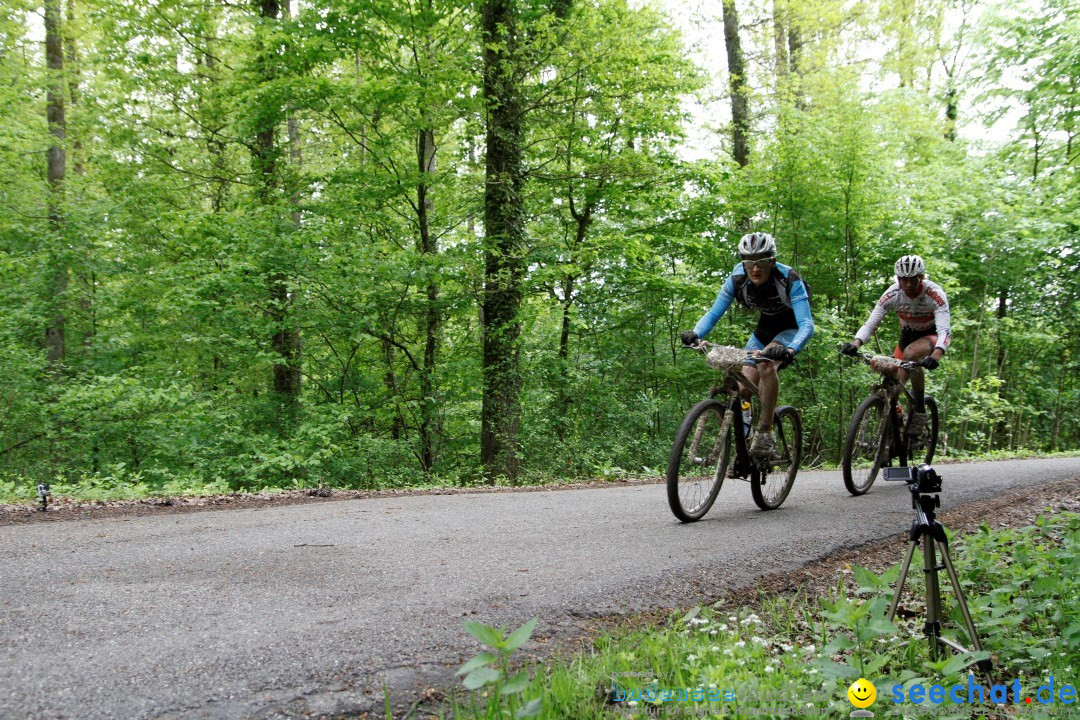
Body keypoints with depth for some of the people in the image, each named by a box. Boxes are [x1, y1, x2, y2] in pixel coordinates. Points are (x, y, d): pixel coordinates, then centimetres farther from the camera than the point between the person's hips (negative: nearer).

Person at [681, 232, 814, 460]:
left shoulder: (789, 280, -31)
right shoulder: (737, 279, -20)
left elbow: (806, 324, -38)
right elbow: (713, 313, -17)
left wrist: (790, 350, -58)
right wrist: (695, 333, -38)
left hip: (791, 330, -5)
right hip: (765, 329, 5)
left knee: (766, 363, -35)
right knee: (743, 390, -8)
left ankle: (765, 434, -26)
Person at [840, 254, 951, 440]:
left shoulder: (934, 294, -30)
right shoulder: (893, 294, -22)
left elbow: (944, 331, -38)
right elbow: (870, 323, -24)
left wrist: (936, 355, -58)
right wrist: (855, 344, -45)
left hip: (933, 335, -4)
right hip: (908, 334, 4)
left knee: (910, 354, -35)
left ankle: (920, 413, -23)